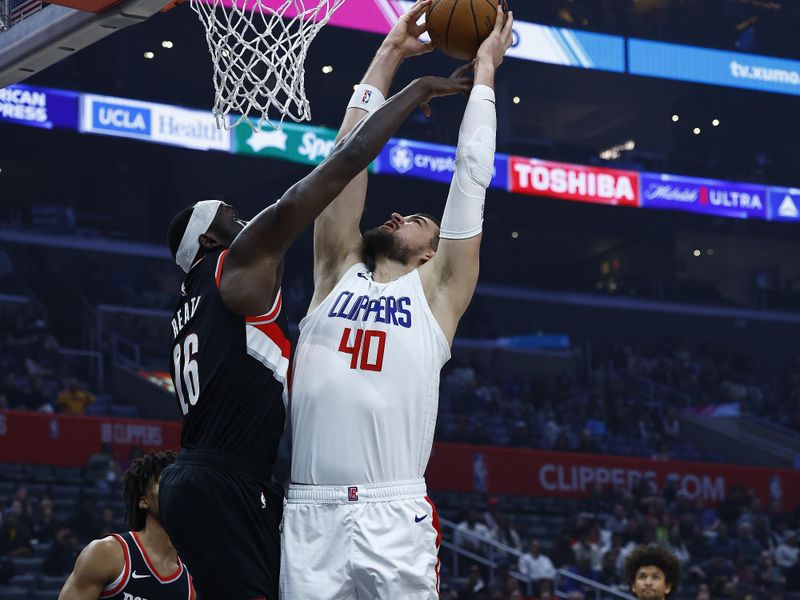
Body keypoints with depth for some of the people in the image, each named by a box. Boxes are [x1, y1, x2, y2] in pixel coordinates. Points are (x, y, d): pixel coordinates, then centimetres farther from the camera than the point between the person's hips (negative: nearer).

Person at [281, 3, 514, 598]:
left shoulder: (438, 292, 13)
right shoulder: (338, 273, 19)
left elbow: (472, 174, 13)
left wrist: (484, 71, 21)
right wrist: (389, 55, 23)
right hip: (310, 518, 2)